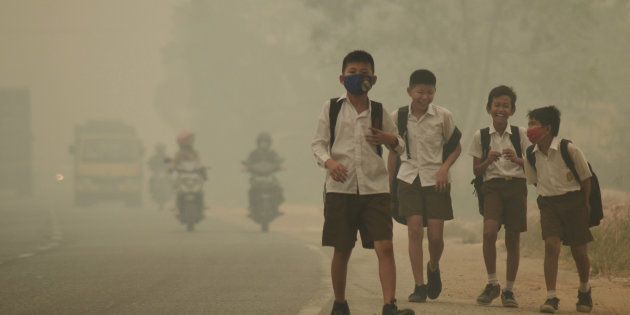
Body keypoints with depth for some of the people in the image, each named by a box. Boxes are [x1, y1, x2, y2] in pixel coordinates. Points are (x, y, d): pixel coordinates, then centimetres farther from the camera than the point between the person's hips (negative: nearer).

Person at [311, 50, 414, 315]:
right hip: (340, 187, -1)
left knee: (385, 246, -12)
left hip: (375, 188, 1)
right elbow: (318, 142, 3)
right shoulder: (331, 108, 5)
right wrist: (328, 161, -18)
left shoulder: (379, 111, 9)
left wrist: (391, 140, -7)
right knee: (342, 250, 7)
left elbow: (399, 146, 18)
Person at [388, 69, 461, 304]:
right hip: (409, 178, 0)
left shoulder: (443, 116, -3)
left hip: (435, 179, 0)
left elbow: (456, 147, 8)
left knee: (436, 235, -2)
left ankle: (433, 267, 31)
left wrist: (444, 168, -9)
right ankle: (419, 286, -6)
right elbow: (393, 152, 11)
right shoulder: (398, 117, 0)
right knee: (414, 230, -11)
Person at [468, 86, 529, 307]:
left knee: (513, 239, 3)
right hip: (492, 186, -1)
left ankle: (508, 290, 15)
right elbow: (476, 170, 8)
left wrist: (516, 159, -12)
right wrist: (488, 161, -11)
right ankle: (492, 283, -9)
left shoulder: (520, 134, 6)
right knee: (489, 231, -23)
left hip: (516, 186, 1)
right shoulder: (481, 136, 5)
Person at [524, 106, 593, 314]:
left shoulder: (569, 150, -18)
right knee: (551, 244, -16)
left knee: (579, 250, 6)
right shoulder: (531, 155, -5)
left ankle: (584, 291, 33)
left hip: (573, 201, -2)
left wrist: (584, 205, 3)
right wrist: (547, 197, 10)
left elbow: (585, 177, -5)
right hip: (548, 203, 2)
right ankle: (551, 297, -15)